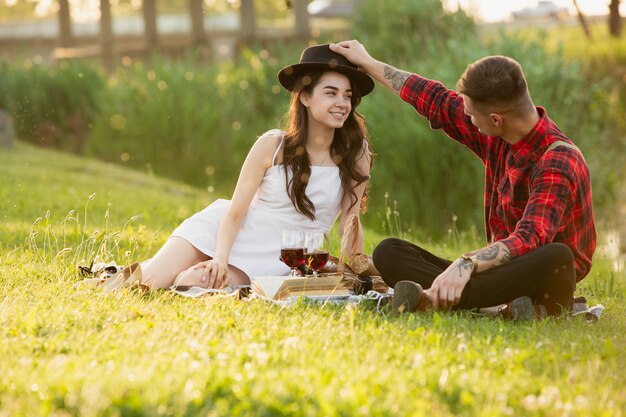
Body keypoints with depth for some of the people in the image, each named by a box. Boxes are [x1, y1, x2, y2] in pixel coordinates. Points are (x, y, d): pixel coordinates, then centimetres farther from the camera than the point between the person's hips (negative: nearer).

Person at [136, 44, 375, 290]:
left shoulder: (356, 152, -9)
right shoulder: (272, 145, -8)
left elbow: (350, 222, -2)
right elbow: (235, 212, -9)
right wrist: (220, 258, -24)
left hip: (273, 259, 0)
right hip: (226, 233, 0)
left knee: (190, 284, -25)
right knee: (149, 284, -15)